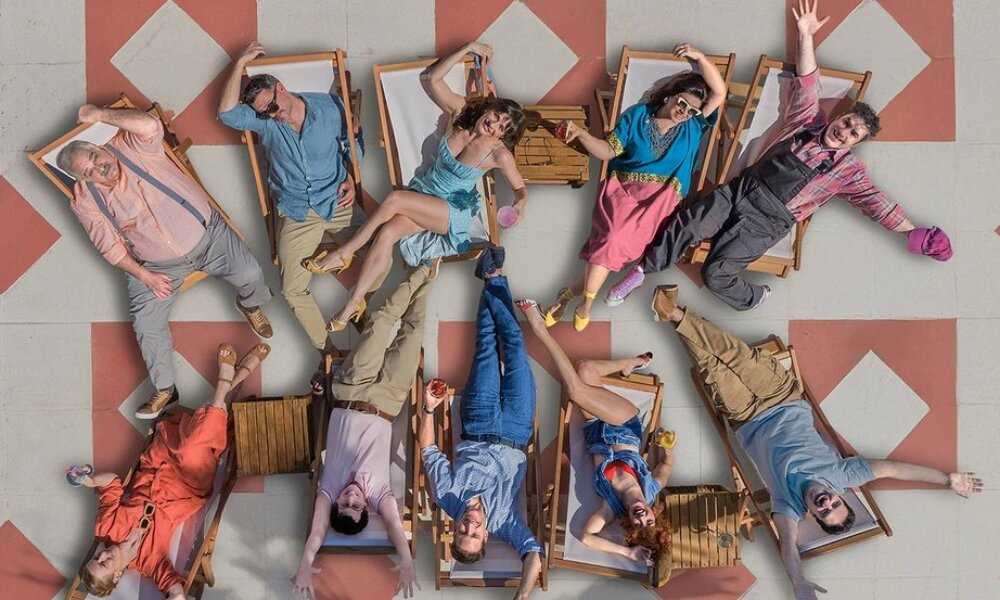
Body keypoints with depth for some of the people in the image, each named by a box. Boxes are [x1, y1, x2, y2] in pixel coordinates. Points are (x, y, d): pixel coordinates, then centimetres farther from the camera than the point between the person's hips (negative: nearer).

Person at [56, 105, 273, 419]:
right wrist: (145, 276, -13)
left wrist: (100, 114, -29)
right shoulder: (85, 201, -12)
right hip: (158, 265, 1)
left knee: (250, 274, -13)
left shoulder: (129, 146, -16)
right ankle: (165, 390, 14)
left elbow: (150, 125, -40)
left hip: (207, 232, -1)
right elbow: (111, 247, -7)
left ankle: (249, 306, 26)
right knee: (147, 324, -6)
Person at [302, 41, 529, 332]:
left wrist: (519, 204, -30)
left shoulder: (499, 153, -17)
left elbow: (521, 188, -7)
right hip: (423, 195, 4)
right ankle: (354, 303, -22)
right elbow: (431, 78, -14)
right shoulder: (460, 112, -8)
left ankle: (343, 254, -12)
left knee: (393, 200, -29)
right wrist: (467, 49, -16)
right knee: (388, 232, -24)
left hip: (455, 212, -4)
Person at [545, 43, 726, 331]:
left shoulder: (694, 125, 10)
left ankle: (574, 290, -18)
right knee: (613, 235, -28)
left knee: (616, 239, -24)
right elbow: (608, 151, 2)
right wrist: (582, 135, -16)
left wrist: (700, 57, -12)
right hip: (624, 187, 0)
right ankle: (586, 301, -24)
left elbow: (720, 92, -2)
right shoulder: (638, 115, 7)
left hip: (661, 198, 0)